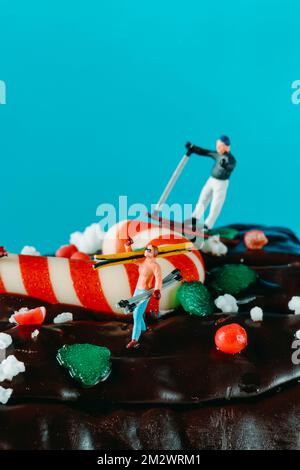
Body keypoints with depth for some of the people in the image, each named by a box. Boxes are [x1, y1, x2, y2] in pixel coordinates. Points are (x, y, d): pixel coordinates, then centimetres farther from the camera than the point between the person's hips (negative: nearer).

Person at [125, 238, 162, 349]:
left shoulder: (155, 266, -17)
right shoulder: (142, 262, 7)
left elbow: (159, 278, -32)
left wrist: (157, 290, -49)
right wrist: (128, 246, 4)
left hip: (145, 293, -9)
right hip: (137, 290, 9)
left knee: (137, 315, -14)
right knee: (136, 312, 23)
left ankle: (134, 340, -14)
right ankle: (143, 329, 47)